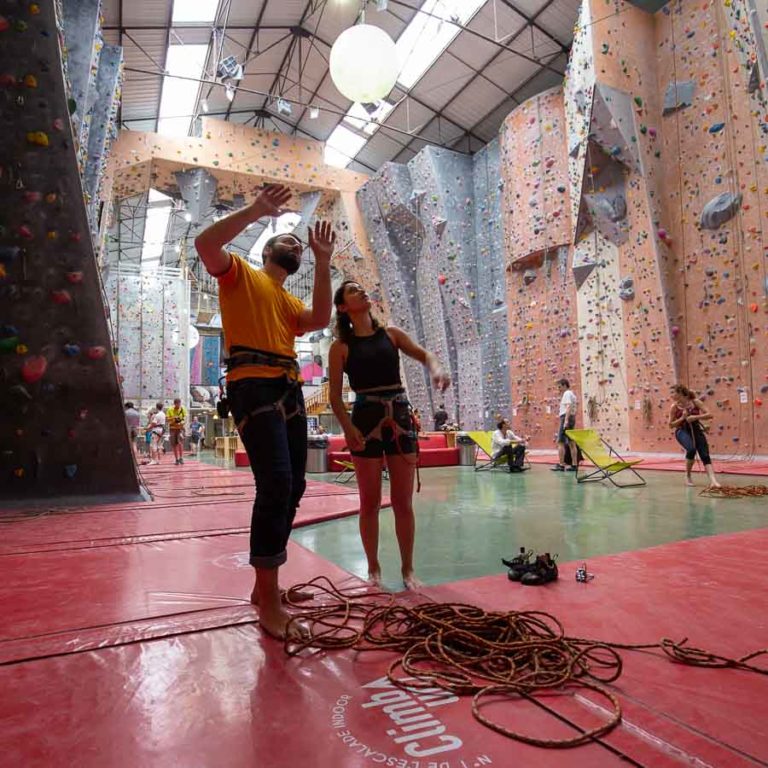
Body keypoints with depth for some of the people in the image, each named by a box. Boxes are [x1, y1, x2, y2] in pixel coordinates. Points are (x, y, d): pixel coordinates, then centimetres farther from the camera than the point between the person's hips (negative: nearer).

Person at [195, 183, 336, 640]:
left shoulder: (289, 301, 27)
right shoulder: (239, 273, 12)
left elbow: (320, 319, 5)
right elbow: (206, 244, -9)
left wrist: (323, 262, 5)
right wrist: (257, 211, -7)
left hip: (290, 390, 8)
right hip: (254, 386, -8)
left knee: (292, 489, 7)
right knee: (276, 485, -18)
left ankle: (266, 586, 21)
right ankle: (268, 603, -10)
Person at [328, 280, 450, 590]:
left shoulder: (391, 333, 10)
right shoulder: (341, 346, 2)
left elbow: (423, 354, 3)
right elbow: (335, 396, -2)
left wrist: (436, 368, -20)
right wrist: (348, 427, -17)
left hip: (400, 417, 2)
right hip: (366, 419, -2)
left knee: (403, 502, 7)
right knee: (370, 502, 5)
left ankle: (407, 569, 20)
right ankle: (374, 569, 21)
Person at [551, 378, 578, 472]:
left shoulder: (567, 394, -8)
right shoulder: (571, 394, 22)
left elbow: (568, 407, -20)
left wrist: (566, 420, -26)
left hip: (566, 418, -10)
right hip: (572, 418, 10)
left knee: (560, 442, -10)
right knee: (571, 443, 8)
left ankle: (561, 465, -13)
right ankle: (574, 465, 8)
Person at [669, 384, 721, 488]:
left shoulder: (695, 402, -6)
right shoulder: (674, 407, -5)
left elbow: (709, 415, -9)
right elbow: (671, 425, -1)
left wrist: (695, 417, -22)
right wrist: (682, 418, -15)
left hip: (696, 430, 2)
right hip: (682, 431, -2)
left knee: (705, 455, -11)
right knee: (691, 449, -28)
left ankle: (713, 481, -20)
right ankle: (688, 476, -6)